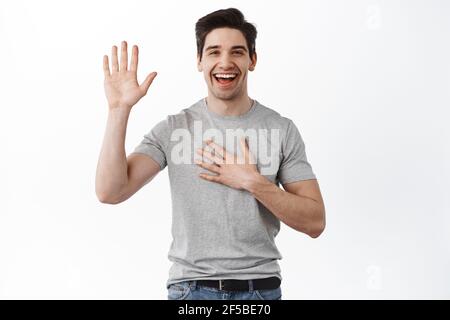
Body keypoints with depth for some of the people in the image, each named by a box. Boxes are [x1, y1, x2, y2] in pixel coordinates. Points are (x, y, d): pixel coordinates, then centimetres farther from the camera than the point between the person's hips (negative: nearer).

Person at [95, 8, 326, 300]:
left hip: (261, 288, 0)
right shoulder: (172, 129, -2)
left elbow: (315, 222, -5)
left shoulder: (282, 130, -3)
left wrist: (252, 181, -16)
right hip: (191, 288, 0)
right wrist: (119, 109, -17)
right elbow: (110, 192, -13)